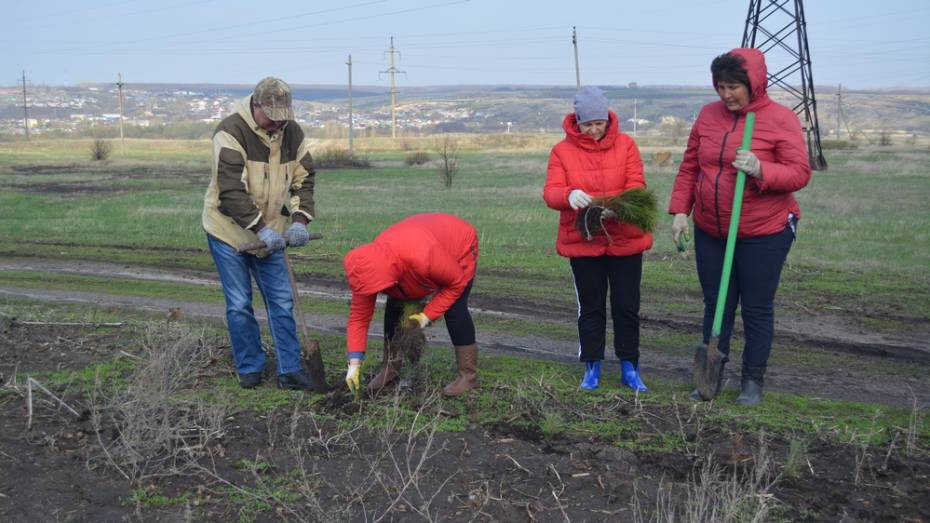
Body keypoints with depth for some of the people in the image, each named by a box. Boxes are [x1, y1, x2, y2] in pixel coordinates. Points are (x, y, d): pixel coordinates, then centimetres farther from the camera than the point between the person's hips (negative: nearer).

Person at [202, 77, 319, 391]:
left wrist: (299, 220, -11)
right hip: (228, 230, -5)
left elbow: (304, 179, 4)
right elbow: (231, 191, -26)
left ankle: (289, 370, 10)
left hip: (269, 232, 5)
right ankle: (249, 368, 16)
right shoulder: (231, 132, -20)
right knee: (239, 305, 1)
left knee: (282, 302, 3)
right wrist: (261, 229, -29)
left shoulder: (292, 132, -1)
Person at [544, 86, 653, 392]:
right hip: (582, 241, 0)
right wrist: (569, 195, -34)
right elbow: (550, 192, -10)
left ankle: (629, 368, 18)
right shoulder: (562, 151, -1)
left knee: (627, 306, 6)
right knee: (590, 307, 9)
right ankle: (592, 368, 20)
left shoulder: (625, 145, 0)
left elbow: (636, 186, -7)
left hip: (624, 240, 0)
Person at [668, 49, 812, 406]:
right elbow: (689, 168, 8)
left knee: (757, 309, 5)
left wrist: (761, 170, -29)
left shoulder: (781, 119, -10)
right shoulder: (708, 115, 4)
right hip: (710, 232, 4)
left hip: (764, 234, -4)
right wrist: (680, 210, 1)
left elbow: (800, 173, -13)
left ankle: (753, 380, 20)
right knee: (715, 305, 12)